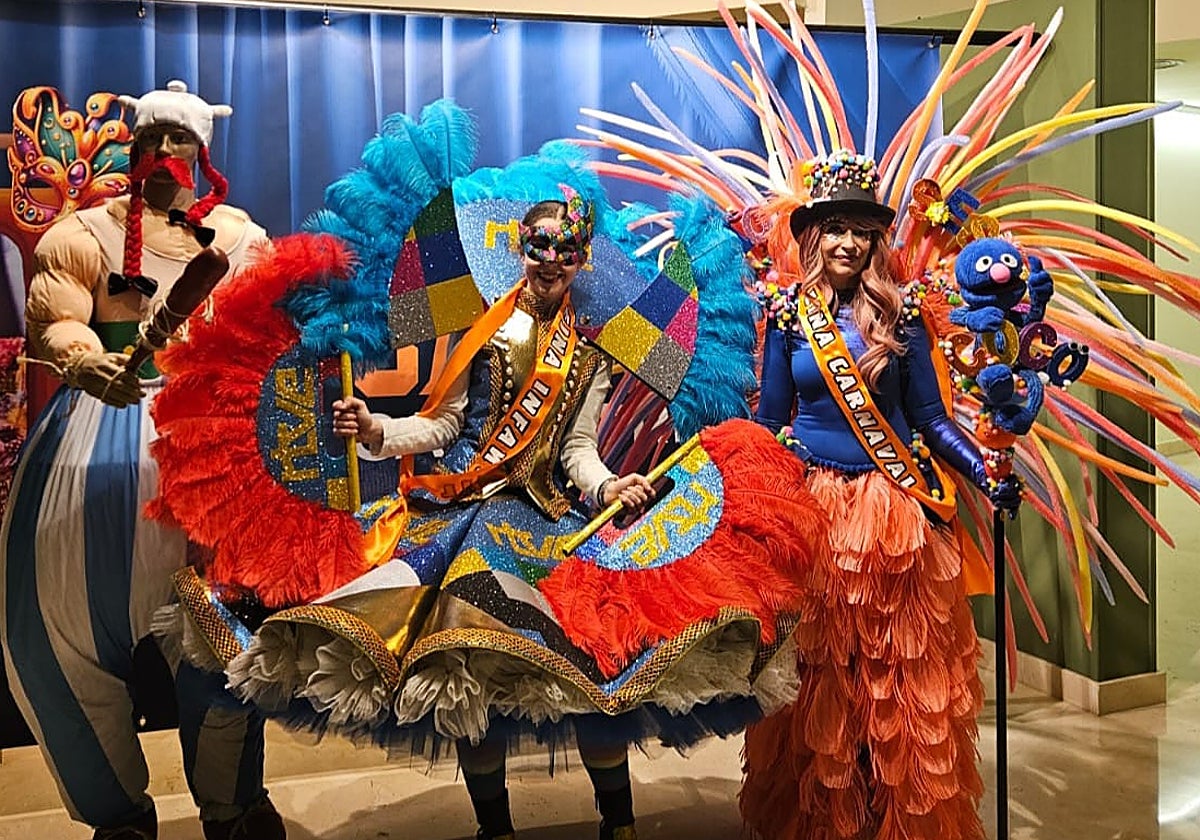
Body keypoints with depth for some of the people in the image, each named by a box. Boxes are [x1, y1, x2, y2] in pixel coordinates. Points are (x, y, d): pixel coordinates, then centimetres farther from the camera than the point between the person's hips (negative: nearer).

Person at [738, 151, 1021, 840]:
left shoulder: (898, 313, 2)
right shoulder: (789, 313, 2)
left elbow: (931, 418, 2)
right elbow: (769, 421, 7)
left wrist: (987, 476, -8)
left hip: (896, 510, 0)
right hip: (813, 507, 0)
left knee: (904, 669, 4)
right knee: (821, 671, 6)